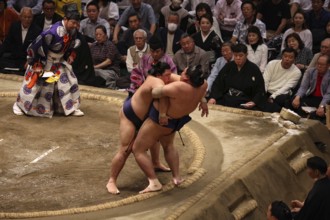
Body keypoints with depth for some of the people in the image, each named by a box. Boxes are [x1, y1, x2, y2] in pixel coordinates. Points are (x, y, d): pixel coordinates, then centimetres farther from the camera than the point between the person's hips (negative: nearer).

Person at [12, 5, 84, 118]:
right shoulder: (53, 33, -35)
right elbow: (35, 47, -30)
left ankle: (71, 108, 14)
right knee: (35, 83, -1)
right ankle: (19, 105, 19)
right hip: (43, 62, -7)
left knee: (69, 81, 3)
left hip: (58, 62, 7)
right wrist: (36, 65, -23)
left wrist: (69, 57, 4)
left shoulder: (72, 31, -9)